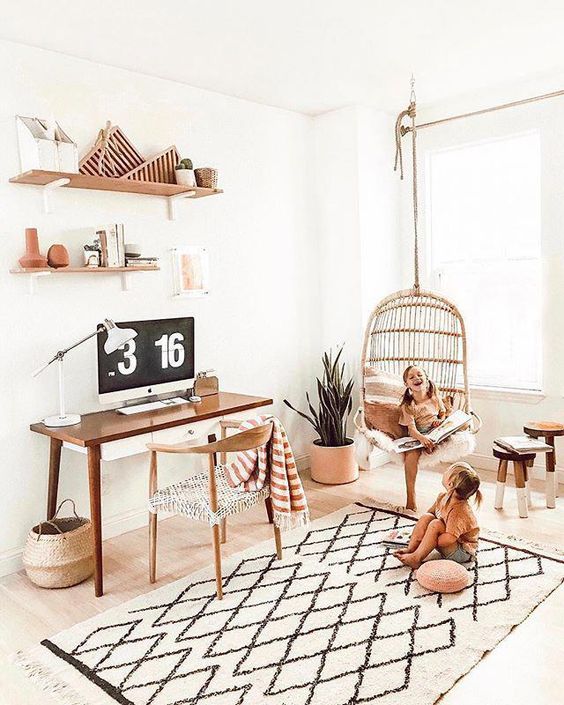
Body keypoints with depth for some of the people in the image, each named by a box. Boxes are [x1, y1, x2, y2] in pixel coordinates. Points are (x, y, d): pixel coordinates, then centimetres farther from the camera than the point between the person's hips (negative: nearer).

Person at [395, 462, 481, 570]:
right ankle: (410, 549, -10)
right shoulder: (442, 497, -6)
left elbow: (450, 538, -35)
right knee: (426, 517, -11)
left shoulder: (459, 511, -32)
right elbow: (431, 512, 10)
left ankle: (416, 558, -21)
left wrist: (430, 541, -23)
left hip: (463, 552, -8)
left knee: (435, 525, -30)